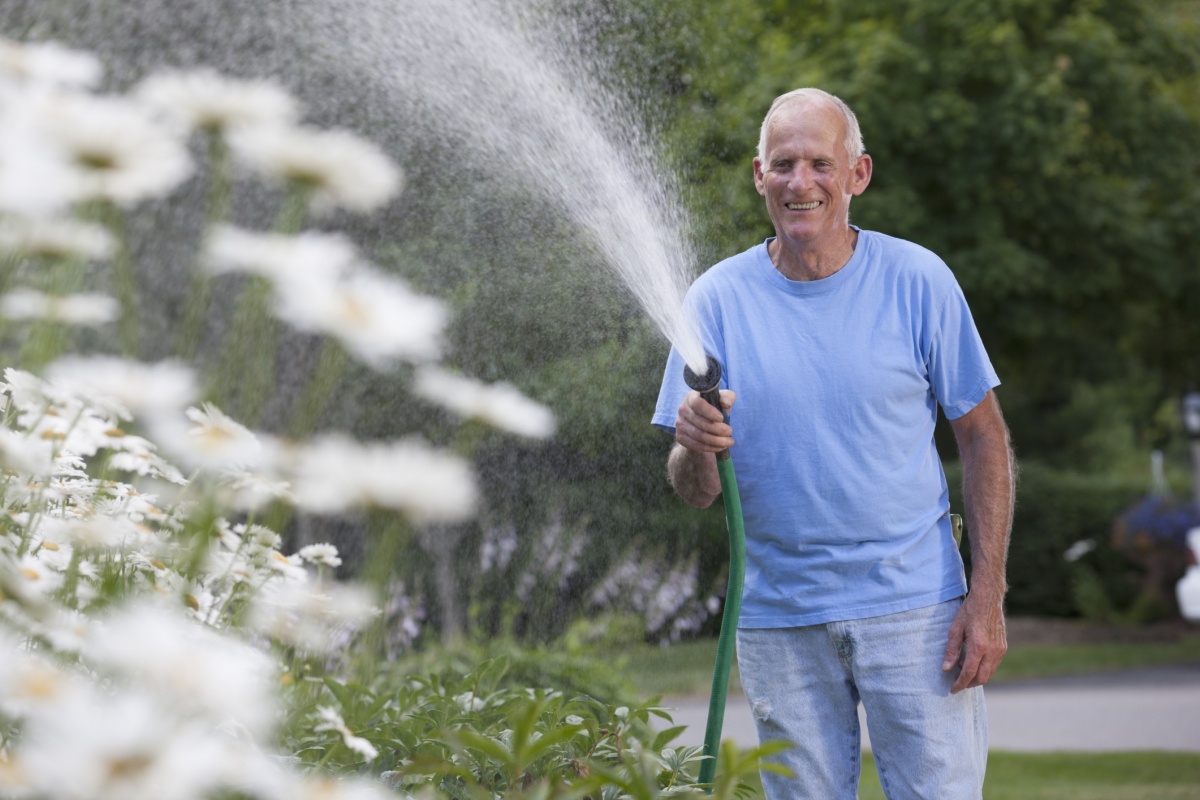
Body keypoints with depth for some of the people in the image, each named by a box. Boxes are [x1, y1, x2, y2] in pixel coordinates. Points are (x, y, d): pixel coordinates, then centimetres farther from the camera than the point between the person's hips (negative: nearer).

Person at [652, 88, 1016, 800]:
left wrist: (987, 597, -7)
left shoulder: (918, 281, -3)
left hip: (913, 607, -1)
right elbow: (695, 494, 0)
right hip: (778, 619, 1)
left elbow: (985, 439, 1)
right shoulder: (718, 299, -1)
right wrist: (696, 448, -24)